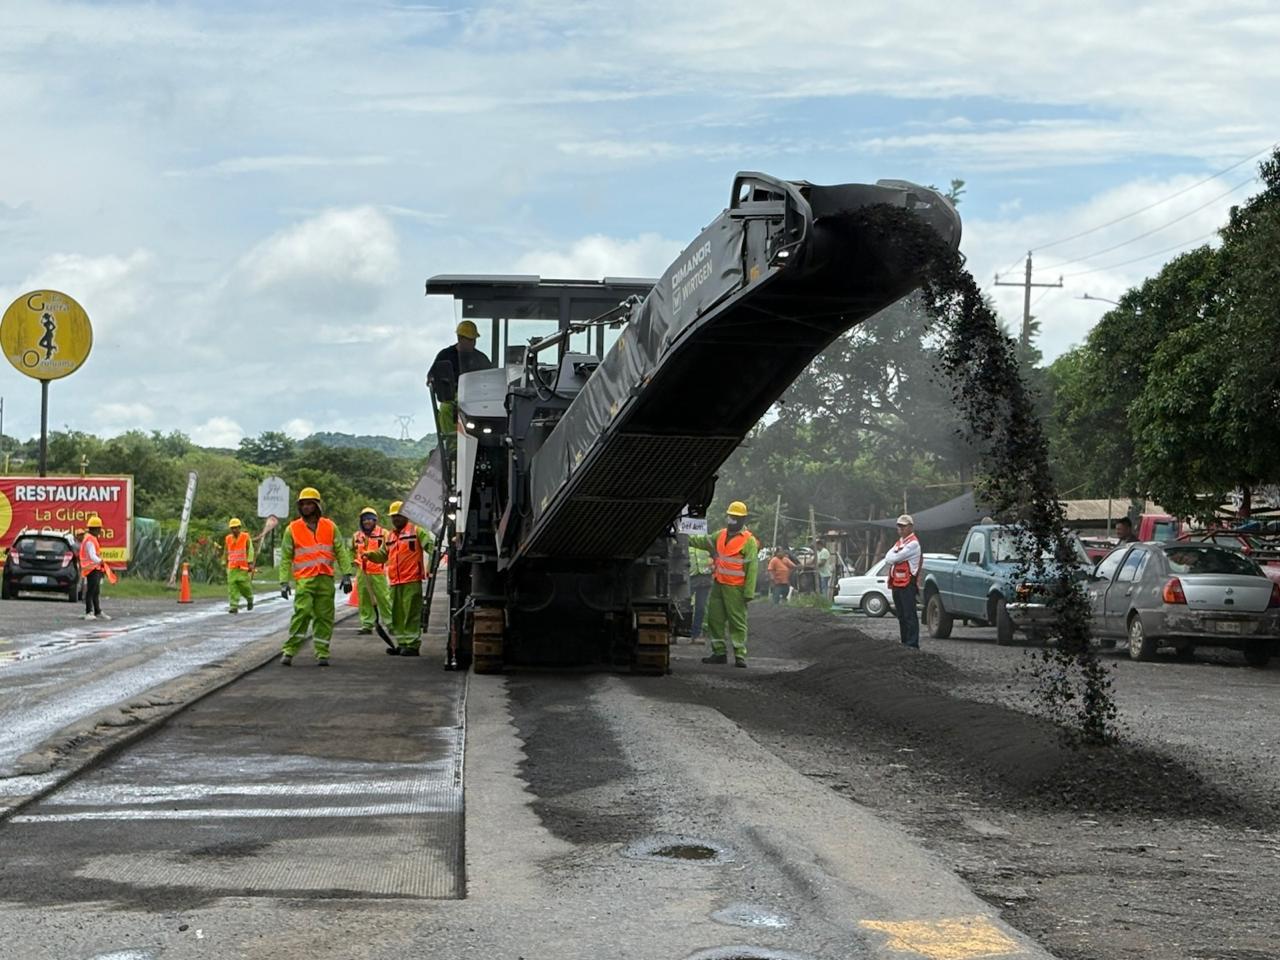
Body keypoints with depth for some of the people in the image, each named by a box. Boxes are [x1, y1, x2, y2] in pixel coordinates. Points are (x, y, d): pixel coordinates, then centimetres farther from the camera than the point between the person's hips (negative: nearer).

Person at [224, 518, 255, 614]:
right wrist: (226, 564, 23)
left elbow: (250, 550, -5)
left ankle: (250, 599, 28)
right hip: (232, 568, 3)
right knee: (232, 587, -7)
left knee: (245, 586, -2)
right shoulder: (228, 539, 12)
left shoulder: (246, 537, 0)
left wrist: (250, 563, -14)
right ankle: (234, 607, -8)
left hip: (244, 567, -3)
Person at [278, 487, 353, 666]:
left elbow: (341, 552, 10)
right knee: (302, 612, -16)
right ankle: (289, 651, -12)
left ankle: (322, 653, 9)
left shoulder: (330, 527, 11)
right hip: (304, 580, -2)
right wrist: (284, 582, 0)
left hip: (326, 580, 2)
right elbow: (285, 557, 7)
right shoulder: (292, 529, 7)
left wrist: (346, 575, 2)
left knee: (324, 616, 2)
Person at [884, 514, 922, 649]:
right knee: (901, 615, 13)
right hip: (896, 583, 9)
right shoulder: (899, 542, 21)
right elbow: (888, 557, 7)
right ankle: (904, 642, 19)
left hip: (907, 583, -9)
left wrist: (893, 557, 4)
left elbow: (895, 558, -15)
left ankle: (912, 644, -10)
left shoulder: (913, 544, -9)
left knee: (909, 615, -9)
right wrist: (896, 557, -9)